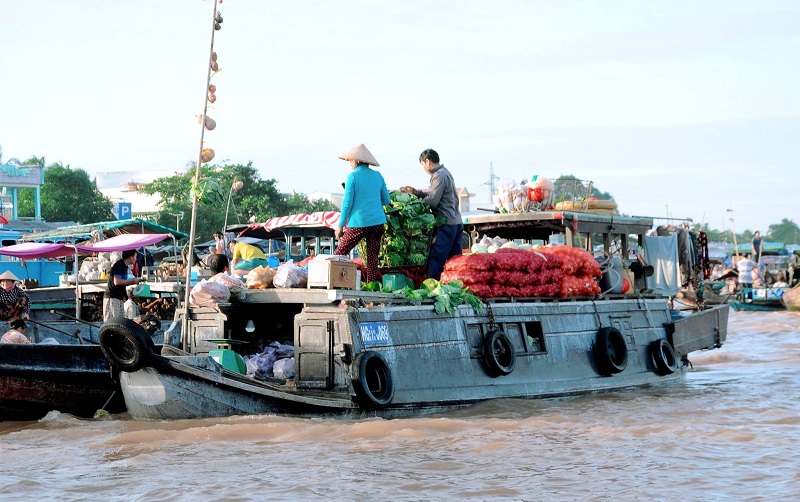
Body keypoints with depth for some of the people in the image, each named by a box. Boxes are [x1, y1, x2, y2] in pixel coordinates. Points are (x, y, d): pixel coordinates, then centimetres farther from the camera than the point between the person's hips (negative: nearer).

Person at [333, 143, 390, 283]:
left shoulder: (353, 176, -6)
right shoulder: (378, 176, 9)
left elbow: (347, 203, -7)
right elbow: (386, 199, 16)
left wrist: (340, 225, 0)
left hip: (359, 223, -5)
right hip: (378, 222, 5)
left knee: (338, 254, 5)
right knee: (372, 259, 7)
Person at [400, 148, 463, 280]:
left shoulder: (439, 176, -13)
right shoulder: (445, 173, 18)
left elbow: (433, 201, -15)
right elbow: (431, 192, 21)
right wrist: (415, 192, 11)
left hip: (446, 224, -10)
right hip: (456, 223, 10)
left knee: (435, 259, -9)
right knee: (454, 258, 9)